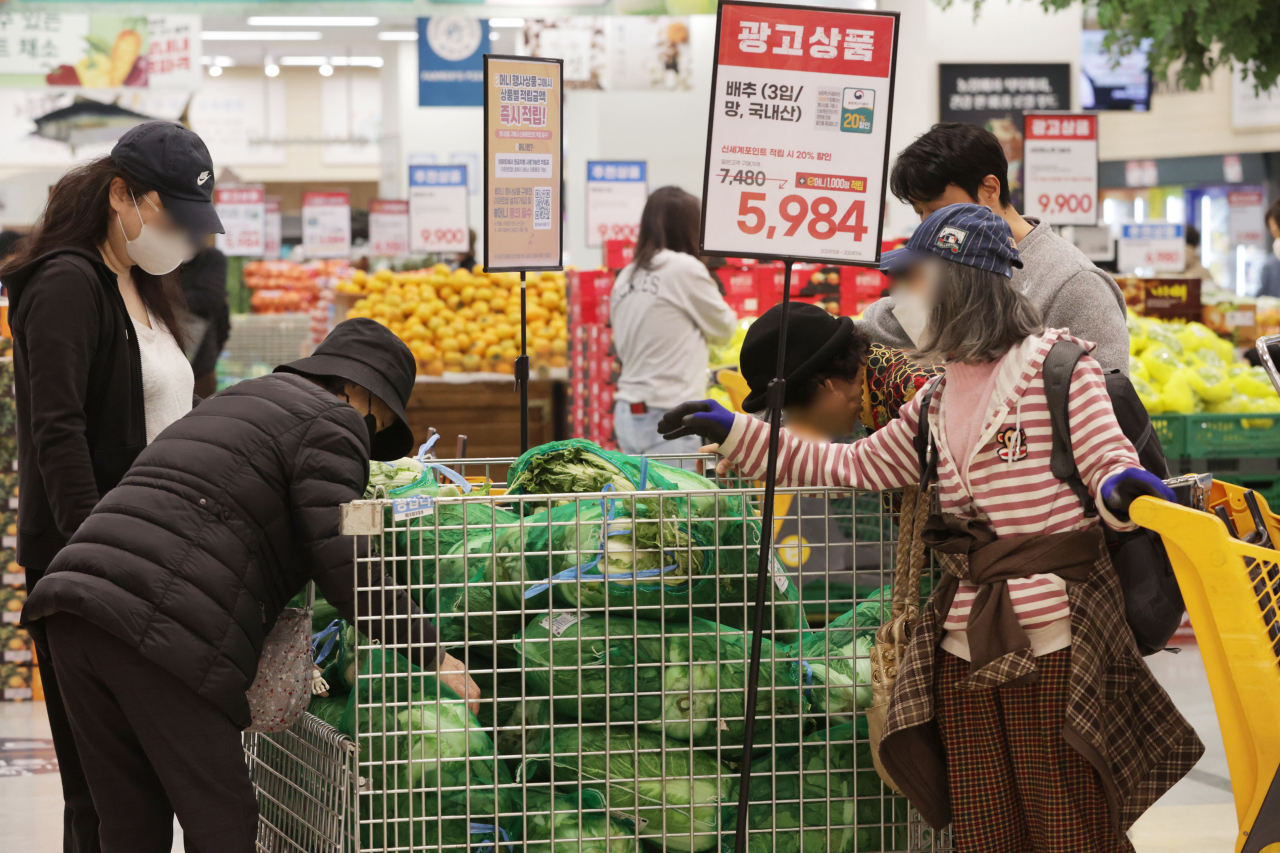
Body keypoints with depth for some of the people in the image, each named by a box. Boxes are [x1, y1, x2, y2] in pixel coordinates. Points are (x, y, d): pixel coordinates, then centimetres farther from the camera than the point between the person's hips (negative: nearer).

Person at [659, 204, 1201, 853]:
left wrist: (1121, 488, -32)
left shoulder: (1056, 363, -2)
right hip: (962, 650, 7)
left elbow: (1106, 455, -7)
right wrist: (733, 433, 18)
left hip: (1054, 651, -7)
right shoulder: (938, 400, 19)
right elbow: (855, 467, 22)